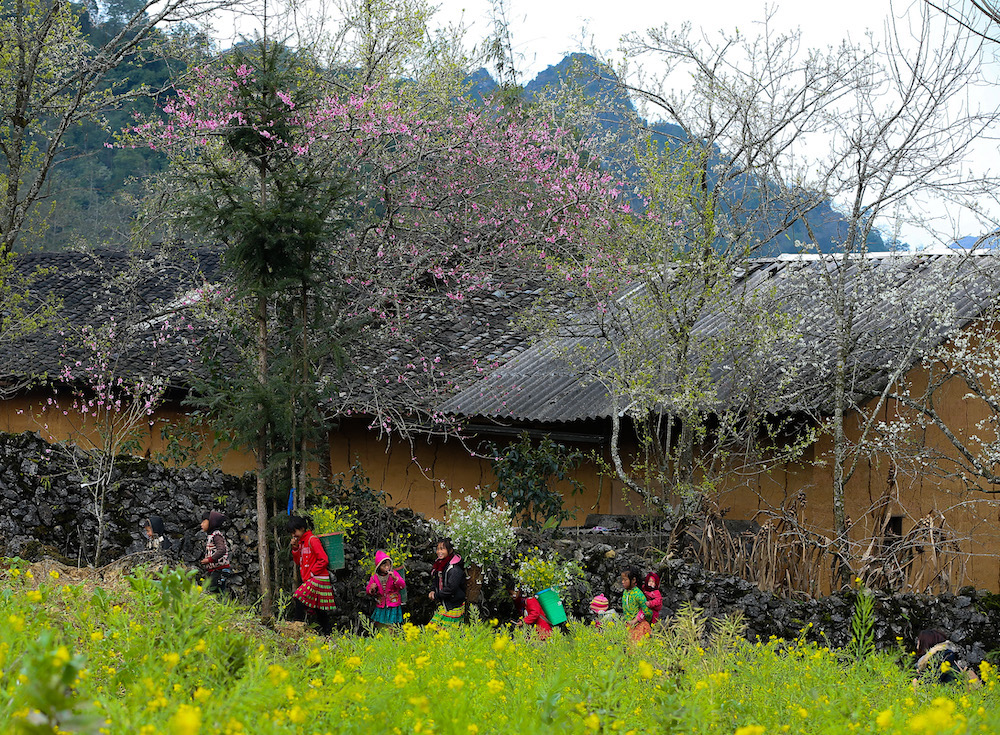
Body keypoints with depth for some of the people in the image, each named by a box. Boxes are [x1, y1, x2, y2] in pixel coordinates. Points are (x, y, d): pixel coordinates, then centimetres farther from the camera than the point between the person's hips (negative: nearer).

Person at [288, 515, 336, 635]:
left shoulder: (312, 540, -11)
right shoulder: (301, 541, 16)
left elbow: (324, 560, -16)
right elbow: (298, 561, 19)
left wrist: (311, 573, -13)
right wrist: (295, 548, 4)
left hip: (317, 580, -9)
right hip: (310, 580, 9)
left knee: (298, 598, -21)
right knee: (320, 612, 8)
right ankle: (328, 633, 10)